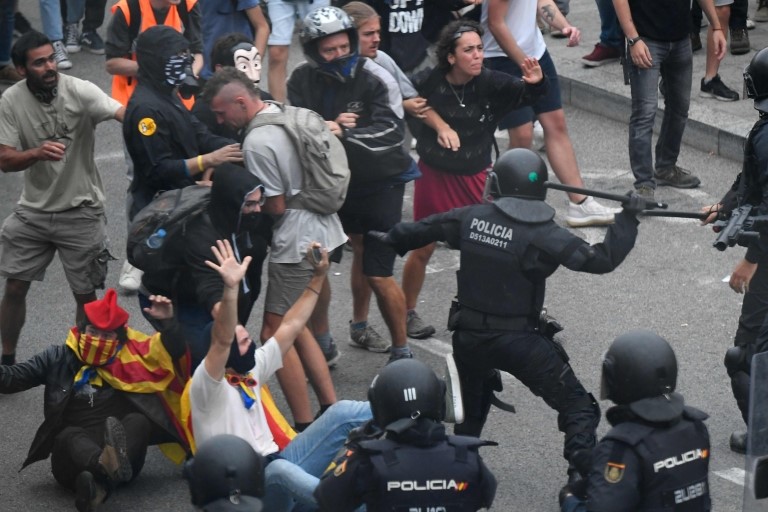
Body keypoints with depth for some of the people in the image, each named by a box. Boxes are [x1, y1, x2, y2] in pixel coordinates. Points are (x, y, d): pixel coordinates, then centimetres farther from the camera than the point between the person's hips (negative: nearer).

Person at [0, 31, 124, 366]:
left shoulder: (79, 91, -18)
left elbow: (124, 113, -33)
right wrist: (37, 153, -33)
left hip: (80, 211, -2)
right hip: (34, 209, 2)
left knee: (85, 295, 6)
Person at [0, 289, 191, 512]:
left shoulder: (130, 355, 11)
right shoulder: (58, 358, 11)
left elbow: (173, 351, 10)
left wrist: (168, 322, -7)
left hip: (120, 449, 1)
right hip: (74, 460, -1)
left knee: (139, 420, -27)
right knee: (70, 435, -33)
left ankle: (100, 482, -57)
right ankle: (105, 466, -70)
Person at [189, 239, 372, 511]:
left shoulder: (251, 370, 13)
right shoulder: (206, 388, -12)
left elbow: (291, 327, 18)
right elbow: (222, 341, -31)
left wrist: (318, 276, 15)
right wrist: (230, 288, -45)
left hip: (277, 470, 8)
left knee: (342, 413, -4)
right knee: (280, 470, -42)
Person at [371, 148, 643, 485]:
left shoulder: (471, 218, -1)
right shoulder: (543, 236, -16)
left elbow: (422, 229, 17)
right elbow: (603, 260, -17)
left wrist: (390, 239, 37)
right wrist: (628, 218, -6)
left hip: (467, 336, 5)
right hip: (518, 342, -5)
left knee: (471, 406, 34)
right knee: (576, 407, 2)